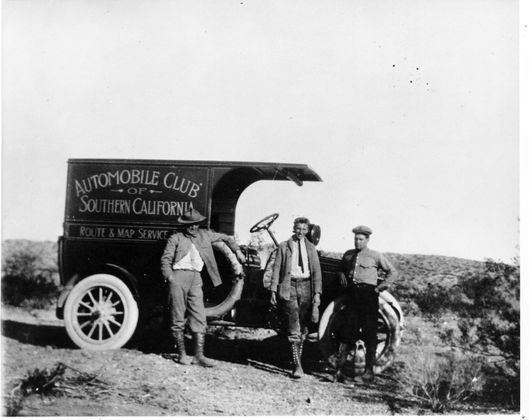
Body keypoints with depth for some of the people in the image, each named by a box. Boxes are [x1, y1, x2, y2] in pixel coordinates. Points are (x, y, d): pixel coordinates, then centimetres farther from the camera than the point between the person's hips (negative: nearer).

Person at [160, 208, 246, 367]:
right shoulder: (176, 238, 7)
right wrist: (169, 276, -13)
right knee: (178, 318, 0)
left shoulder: (204, 235, 17)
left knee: (199, 318, -2)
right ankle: (181, 354, 9)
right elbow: (166, 258, 0)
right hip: (179, 276, -3)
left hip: (196, 278, 3)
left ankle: (199, 355, 2)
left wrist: (237, 251, 19)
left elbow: (226, 238, 28)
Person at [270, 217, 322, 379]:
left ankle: (298, 357, 26)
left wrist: (317, 292, -2)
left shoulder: (311, 248, 12)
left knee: (303, 328, 9)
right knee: (293, 329, -7)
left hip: (306, 286, 3)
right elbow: (276, 269, 4)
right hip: (289, 287, -3)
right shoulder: (284, 246, 6)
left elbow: (317, 271, 8)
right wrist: (273, 291, -3)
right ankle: (297, 365, -7)